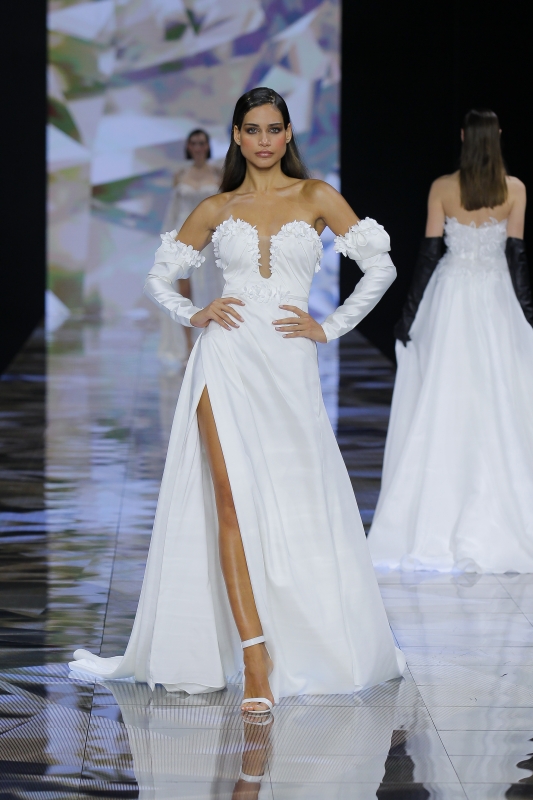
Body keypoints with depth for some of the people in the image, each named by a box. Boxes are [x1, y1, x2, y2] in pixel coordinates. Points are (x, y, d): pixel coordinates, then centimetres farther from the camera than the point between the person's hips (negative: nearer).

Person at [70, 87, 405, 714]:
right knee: (233, 505, -11)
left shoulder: (316, 198, 8)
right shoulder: (216, 209, 11)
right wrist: (193, 316, 2)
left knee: (294, 510, 2)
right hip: (226, 362, 0)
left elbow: (380, 269, 6)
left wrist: (330, 328, 1)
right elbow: (159, 277, 20)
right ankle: (255, 664, -14)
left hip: (289, 367, 0)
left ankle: (314, 648, 18)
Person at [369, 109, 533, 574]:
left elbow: (430, 251, -4)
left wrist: (410, 312, 2)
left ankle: (434, 526, 5)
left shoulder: (442, 189, -5)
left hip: (450, 299, 0)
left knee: (442, 407, 3)